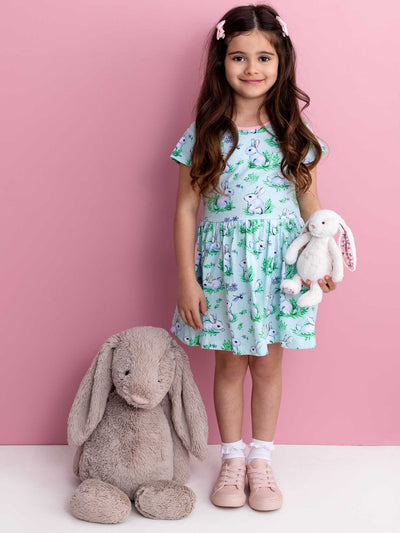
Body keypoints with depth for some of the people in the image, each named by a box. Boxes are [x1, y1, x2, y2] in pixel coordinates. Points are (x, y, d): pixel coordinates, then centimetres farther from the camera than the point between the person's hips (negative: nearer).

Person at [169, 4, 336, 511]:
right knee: (229, 362, 10)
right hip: (223, 263, -1)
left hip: (280, 261, 1)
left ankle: (261, 460, 27)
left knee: (268, 362, 10)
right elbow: (186, 209, -3)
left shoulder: (294, 135, -1)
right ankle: (232, 459, 28)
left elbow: (310, 203, 7)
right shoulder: (203, 135, -5)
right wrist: (186, 279, -7)